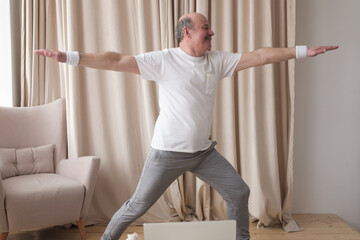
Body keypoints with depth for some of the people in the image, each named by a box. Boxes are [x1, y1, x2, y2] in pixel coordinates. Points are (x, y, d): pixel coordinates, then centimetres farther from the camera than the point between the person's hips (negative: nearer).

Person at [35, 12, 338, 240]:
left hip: (204, 151, 5)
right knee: (138, 206, 4)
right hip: (168, 152, -5)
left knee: (239, 191, 10)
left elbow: (259, 56, 2)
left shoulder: (218, 60, 3)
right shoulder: (163, 60, -12)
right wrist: (70, 57, -24)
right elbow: (117, 61, -17)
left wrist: (303, 50, 0)